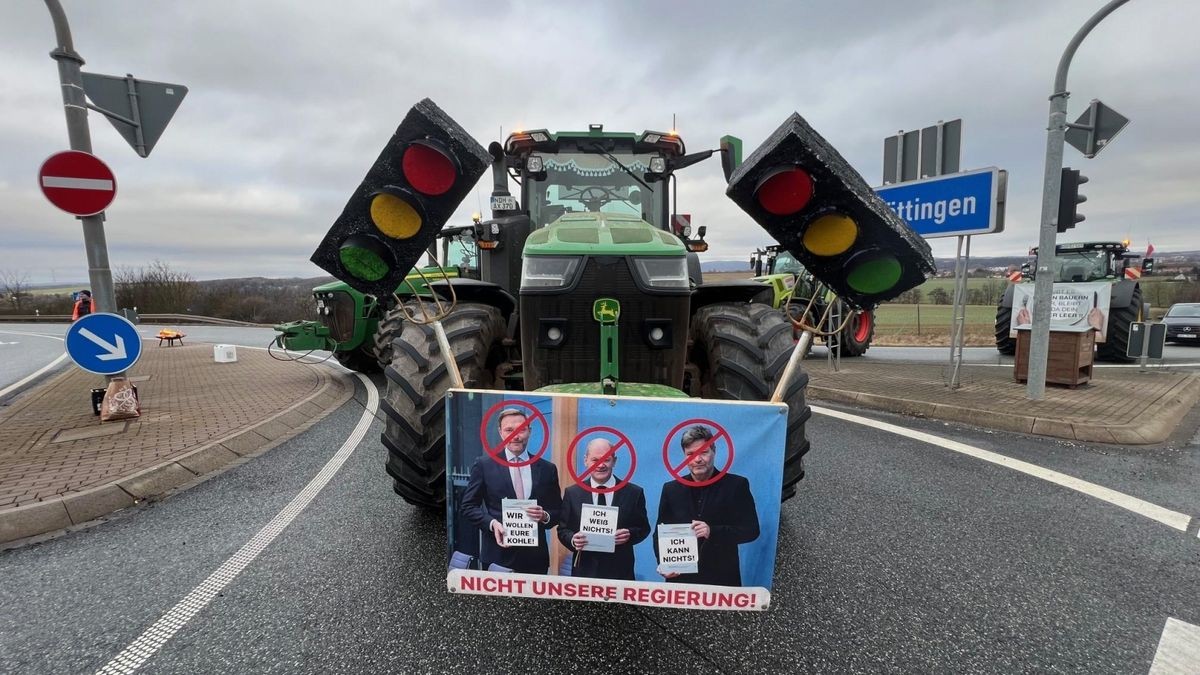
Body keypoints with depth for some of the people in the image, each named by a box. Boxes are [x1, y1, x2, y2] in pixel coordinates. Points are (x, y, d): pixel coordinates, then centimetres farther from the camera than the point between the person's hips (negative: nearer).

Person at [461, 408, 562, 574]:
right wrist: (492, 523, -15)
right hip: (498, 556, -2)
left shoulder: (547, 469, 4)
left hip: (535, 557, 2)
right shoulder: (484, 465, -1)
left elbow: (558, 510, 9)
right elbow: (468, 506, 1)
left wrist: (545, 516, -13)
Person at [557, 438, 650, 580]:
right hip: (584, 571, 1)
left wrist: (630, 534, -16)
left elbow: (644, 527, 5)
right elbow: (563, 529, 5)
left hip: (620, 572, 0)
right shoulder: (572, 493, 1)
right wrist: (573, 539, -16)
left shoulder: (634, 493, -2)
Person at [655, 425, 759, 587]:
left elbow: (751, 530, -7)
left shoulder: (736, 485, -4)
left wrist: (713, 532, -21)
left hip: (722, 578, -2)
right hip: (680, 577, 2)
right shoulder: (671, 489, 4)